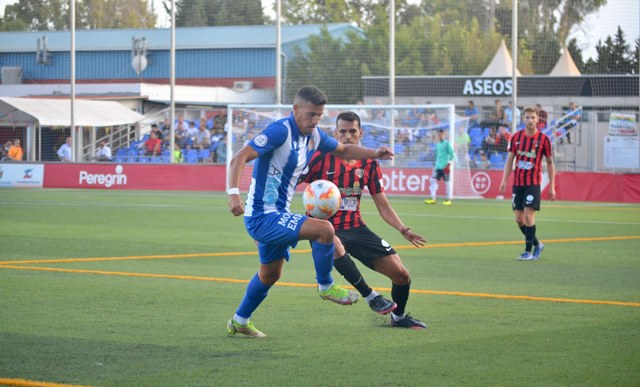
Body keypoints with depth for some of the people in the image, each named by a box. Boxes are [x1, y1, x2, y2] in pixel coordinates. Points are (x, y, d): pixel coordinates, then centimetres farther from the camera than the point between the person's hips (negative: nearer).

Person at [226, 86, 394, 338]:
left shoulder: (314, 136, 6)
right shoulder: (281, 131, -21)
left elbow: (342, 150, 24)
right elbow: (240, 158, -27)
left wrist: (374, 154, 8)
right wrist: (234, 193, -41)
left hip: (277, 215, 10)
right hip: (261, 217, -10)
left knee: (270, 274, 25)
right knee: (324, 230, -23)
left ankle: (239, 322, 42)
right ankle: (325, 287, -3)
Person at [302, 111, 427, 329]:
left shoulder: (369, 164, 4)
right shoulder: (322, 158, -8)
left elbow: (383, 207, 7)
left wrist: (403, 230, -8)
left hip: (355, 227, 4)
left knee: (401, 274, -3)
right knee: (336, 247, -43)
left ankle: (398, 317, 27)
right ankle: (370, 297, -26)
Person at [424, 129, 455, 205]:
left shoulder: (447, 144, -6)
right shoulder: (438, 144, 14)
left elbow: (452, 154, -9)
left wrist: (449, 163, -15)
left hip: (444, 167, -7)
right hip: (438, 166, 7)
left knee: (446, 182, 0)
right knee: (433, 180, -1)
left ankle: (449, 200, 7)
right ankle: (433, 199, -1)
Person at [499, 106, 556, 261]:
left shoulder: (543, 139, -4)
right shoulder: (516, 137, 5)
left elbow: (550, 163, 2)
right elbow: (510, 160, 11)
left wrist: (552, 187, -1)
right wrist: (504, 180, 2)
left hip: (533, 183, -4)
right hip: (517, 183, 4)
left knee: (528, 215, -12)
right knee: (519, 218, 4)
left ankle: (528, 251, -4)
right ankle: (537, 244, 24)